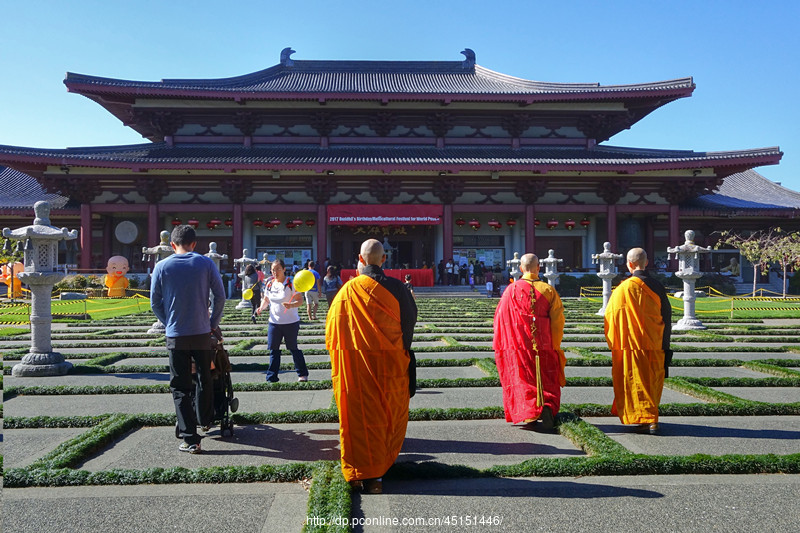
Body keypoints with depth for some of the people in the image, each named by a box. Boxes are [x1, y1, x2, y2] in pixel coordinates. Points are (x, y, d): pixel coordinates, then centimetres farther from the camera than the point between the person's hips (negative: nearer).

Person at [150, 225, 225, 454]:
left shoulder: (162, 267, -2)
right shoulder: (206, 263, -2)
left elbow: (155, 302, 3)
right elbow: (220, 296, 0)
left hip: (176, 335, -1)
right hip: (202, 333, 1)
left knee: (180, 388, 5)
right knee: (204, 379, 20)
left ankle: (190, 439, 1)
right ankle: (205, 421, 38)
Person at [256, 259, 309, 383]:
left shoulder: (291, 283, -8)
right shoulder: (270, 284, 8)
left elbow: (300, 301, -13)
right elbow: (266, 299, 19)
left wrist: (291, 305, -32)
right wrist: (261, 308, -1)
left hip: (291, 322, -5)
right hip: (274, 322, 5)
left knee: (293, 348, 5)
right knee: (273, 349, 5)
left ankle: (302, 374, 20)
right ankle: (272, 377, 11)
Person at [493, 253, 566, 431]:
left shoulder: (511, 290, -4)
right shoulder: (548, 290, -1)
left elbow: (501, 318, -1)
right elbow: (558, 321, -4)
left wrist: (500, 348, 9)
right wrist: (554, 347, 4)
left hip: (518, 346, -1)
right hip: (545, 347, 1)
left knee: (522, 381, 10)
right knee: (547, 382, 11)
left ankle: (529, 416, 2)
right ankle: (548, 407, -12)